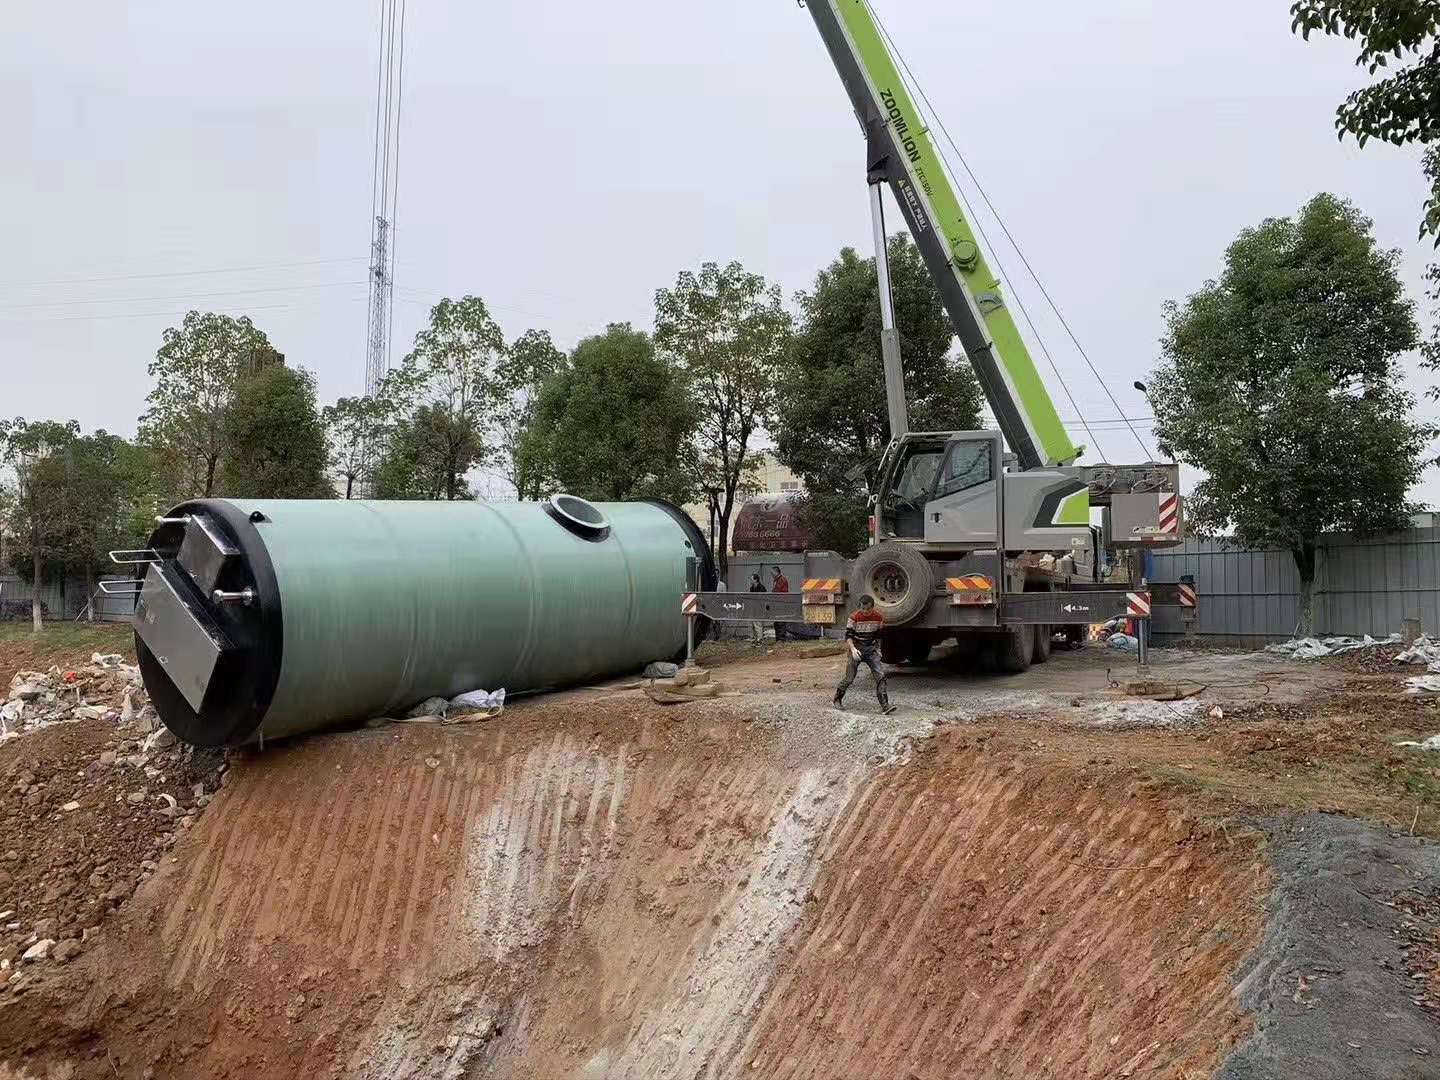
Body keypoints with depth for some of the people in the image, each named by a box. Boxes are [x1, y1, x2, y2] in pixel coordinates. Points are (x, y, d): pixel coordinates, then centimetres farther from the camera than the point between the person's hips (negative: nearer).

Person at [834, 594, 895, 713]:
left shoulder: (878, 617, -1)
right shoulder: (854, 617, -13)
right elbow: (848, 635, -12)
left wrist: (877, 649, 11)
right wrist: (853, 649, -26)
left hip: (871, 650, 3)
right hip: (856, 649, -3)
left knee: (880, 675, -11)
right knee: (849, 677, 1)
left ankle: (884, 705, -12)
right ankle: (837, 699, 24)